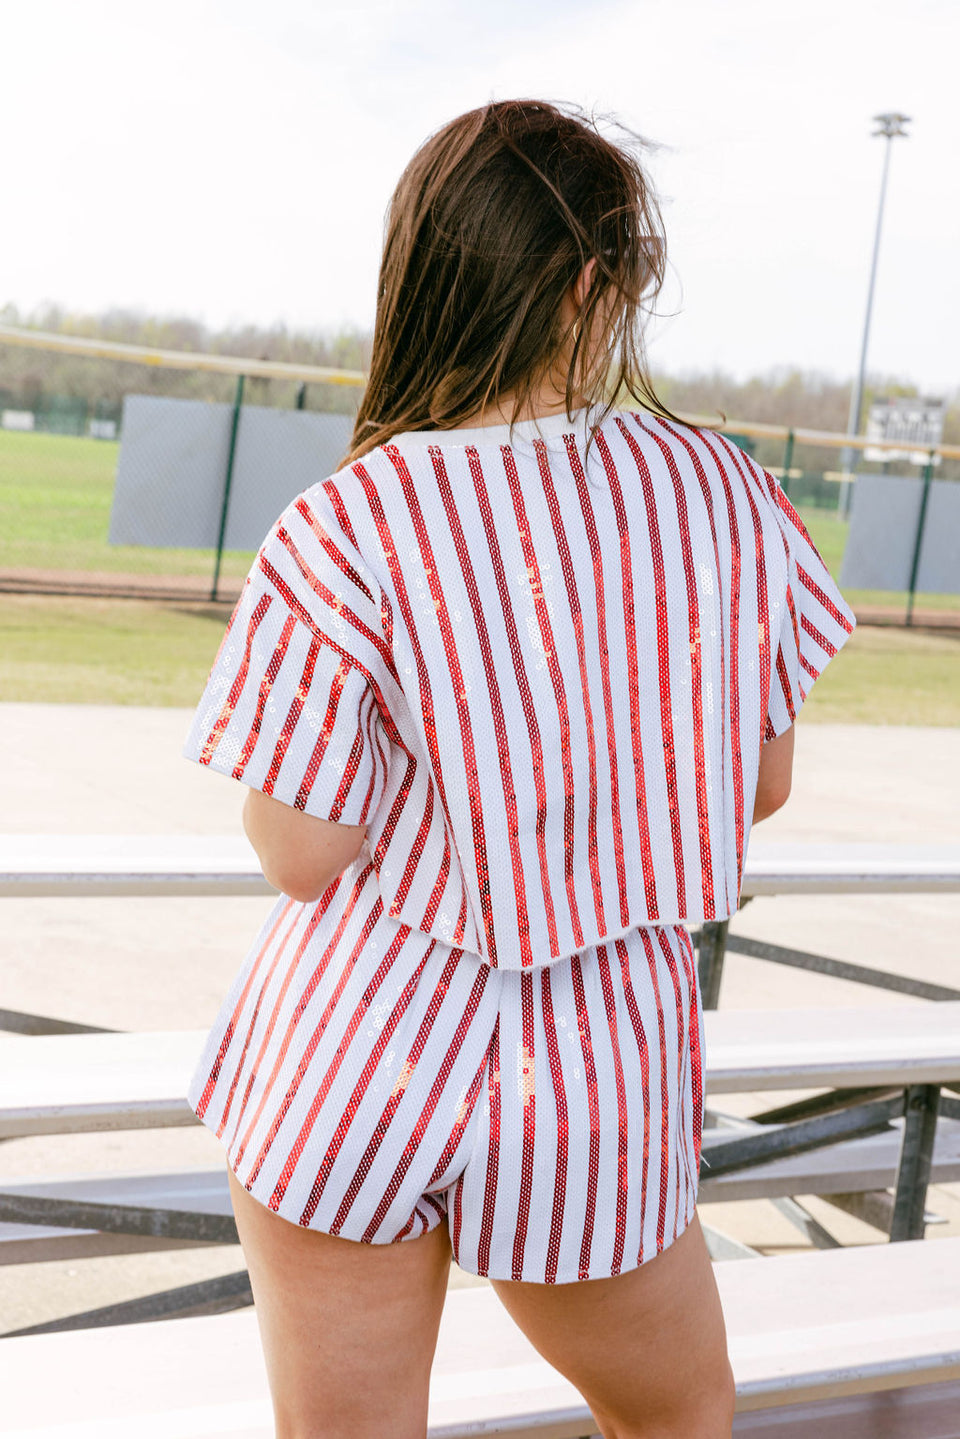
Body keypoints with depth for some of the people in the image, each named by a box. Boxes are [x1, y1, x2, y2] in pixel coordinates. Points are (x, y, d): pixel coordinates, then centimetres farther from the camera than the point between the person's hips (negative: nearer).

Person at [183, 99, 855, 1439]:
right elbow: (764, 783, 5)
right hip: (598, 1074, 2)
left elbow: (301, 856, -10)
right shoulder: (722, 492, -6)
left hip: (351, 1062, -1)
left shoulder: (344, 534, -15)